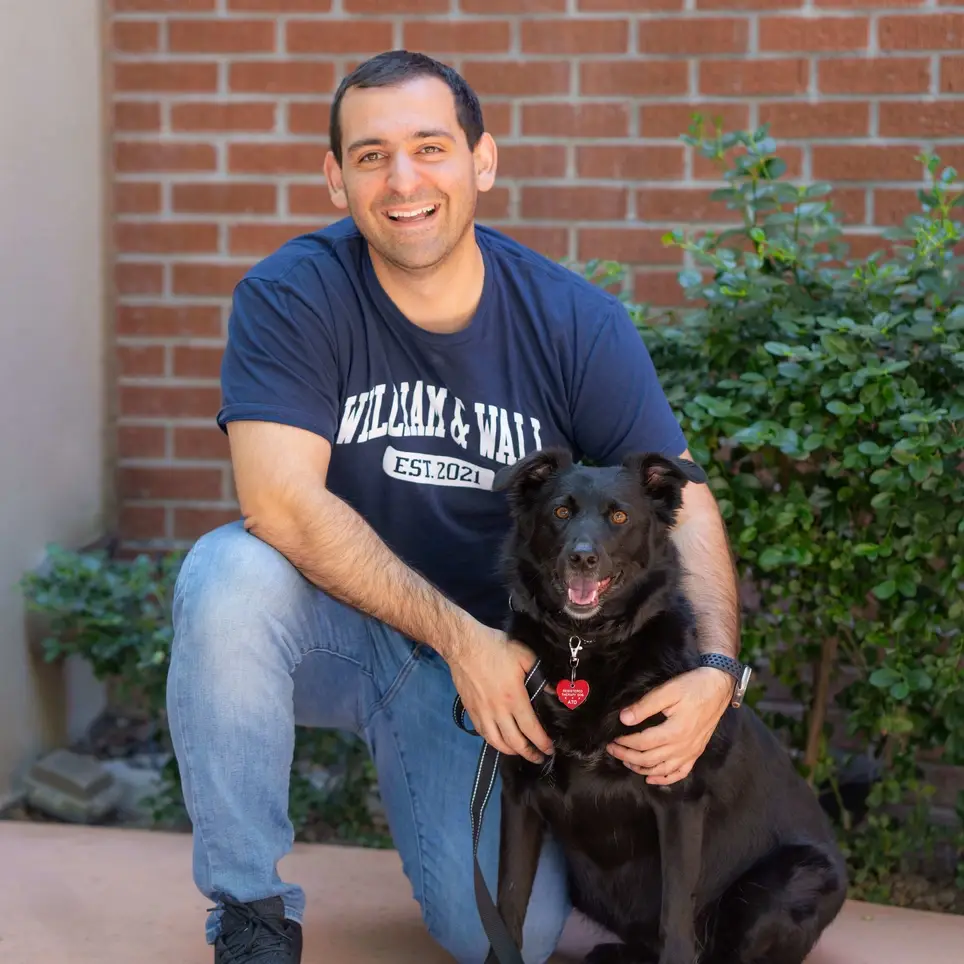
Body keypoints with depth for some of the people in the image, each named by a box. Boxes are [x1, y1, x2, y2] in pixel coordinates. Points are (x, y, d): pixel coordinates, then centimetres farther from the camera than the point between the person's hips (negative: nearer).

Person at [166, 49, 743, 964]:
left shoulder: (578, 323, -10)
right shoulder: (291, 297, -16)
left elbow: (684, 505, -11)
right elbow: (282, 501, -26)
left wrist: (714, 669, -30)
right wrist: (461, 639, -31)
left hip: (487, 651, 1)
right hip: (331, 624, -1)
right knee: (231, 573, -36)